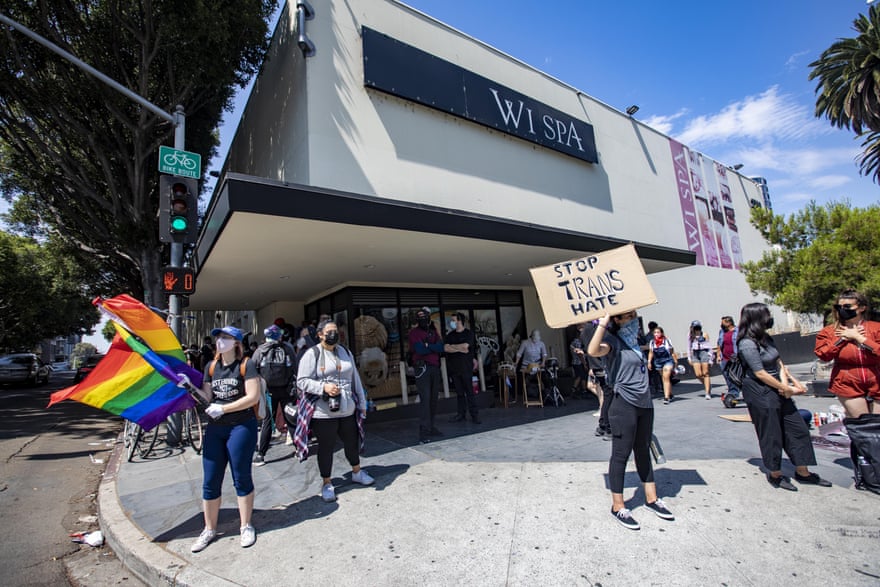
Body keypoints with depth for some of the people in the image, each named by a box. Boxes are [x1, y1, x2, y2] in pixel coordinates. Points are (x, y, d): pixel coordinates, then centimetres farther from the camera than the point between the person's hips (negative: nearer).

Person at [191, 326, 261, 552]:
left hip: (241, 426, -5)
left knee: (241, 478, 7)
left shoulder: (246, 365, -8)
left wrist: (222, 408, -15)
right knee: (210, 481, 10)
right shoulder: (211, 367, 10)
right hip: (214, 428, 5)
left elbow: (253, 397, -15)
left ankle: (246, 527, 24)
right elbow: (206, 397, 7)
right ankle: (209, 530, 29)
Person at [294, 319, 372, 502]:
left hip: (348, 410, 5)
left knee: (352, 442, 18)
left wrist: (362, 403, 16)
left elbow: (355, 379, 15)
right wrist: (324, 387, -25)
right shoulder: (312, 354, -8)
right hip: (323, 412, -5)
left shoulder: (345, 352, 10)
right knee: (326, 447, 8)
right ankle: (327, 483, 28)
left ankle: (357, 472, 42)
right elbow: (302, 381, -11)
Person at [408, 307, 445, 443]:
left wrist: (427, 346, -14)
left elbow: (441, 347, 0)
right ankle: (424, 432, -10)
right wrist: (434, 348, -3)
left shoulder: (433, 331, 15)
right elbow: (420, 349, -16)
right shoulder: (414, 332, -2)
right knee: (425, 399, -11)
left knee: (433, 399, 8)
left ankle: (431, 427, 18)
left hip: (435, 368, 6)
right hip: (422, 367, -6)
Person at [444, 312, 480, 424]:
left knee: (469, 391, -3)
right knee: (459, 392, 7)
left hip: (466, 366, -4)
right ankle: (461, 414, 16)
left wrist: (452, 346, 0)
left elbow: (464, 346, -13)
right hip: (453, 367, 4)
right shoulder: (450, 335, 11)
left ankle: (474, 415, 2)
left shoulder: (469, 334, 0)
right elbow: (445, 349, -1)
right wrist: (459, 349, -9)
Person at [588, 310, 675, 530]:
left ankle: (651, 498, 34)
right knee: (621, 454, 1)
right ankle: (618, 507, 12)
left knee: (643, 452, 20)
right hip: (625, 405, -8)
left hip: (645, 403, 8)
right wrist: (603, 322, -33)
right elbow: (593, 350, -37)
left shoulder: (634, 341, 13)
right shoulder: (613, 341, -12)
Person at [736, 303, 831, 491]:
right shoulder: (747, 344, -21)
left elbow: (778, 362, 12)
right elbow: (760, 373, -21)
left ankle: (803, 472, 29)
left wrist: (792, 381, -2)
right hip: (760, 393, -9)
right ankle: (775, 475, 22)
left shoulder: (766, 338, 7)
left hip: (778, 390, 9)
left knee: (797, 428, 15)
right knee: (771, 434, 4)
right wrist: (786, 388, -13)